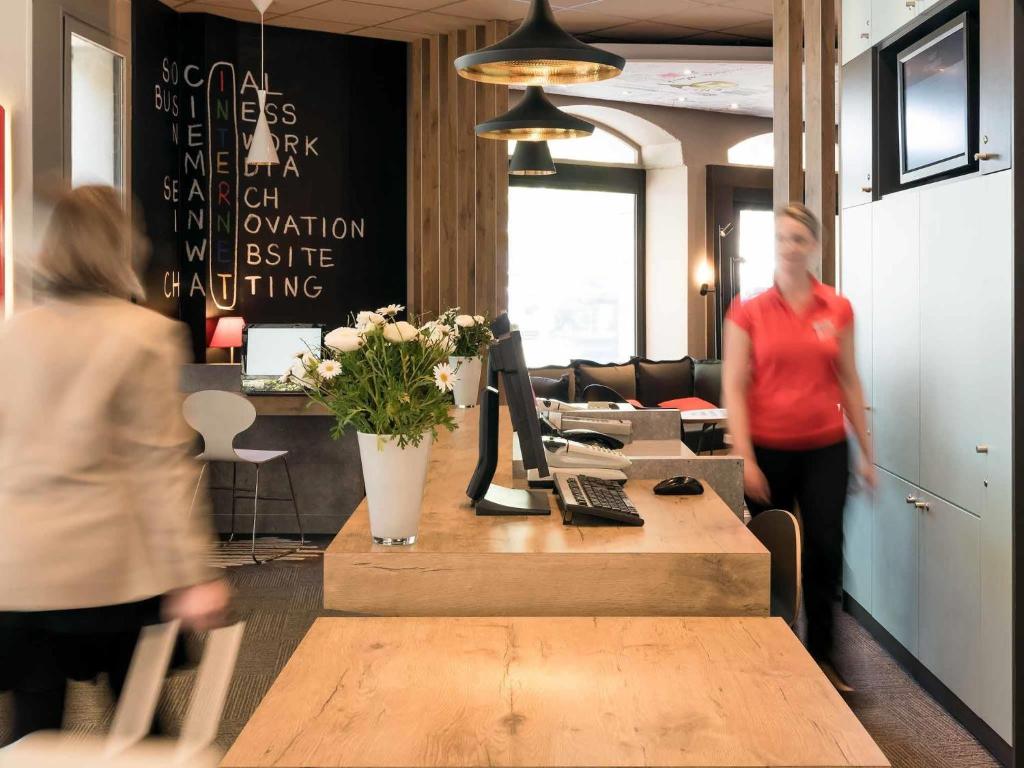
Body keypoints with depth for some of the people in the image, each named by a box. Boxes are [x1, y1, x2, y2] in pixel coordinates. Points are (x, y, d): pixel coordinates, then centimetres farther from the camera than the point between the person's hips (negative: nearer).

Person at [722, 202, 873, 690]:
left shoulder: (838, 310, 4)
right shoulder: (747, 312, -3)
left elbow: (849, 381, 9)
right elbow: (734, 387, -6)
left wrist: (866, 452, 8)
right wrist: (744, 459, -13)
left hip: (825, 449, 2)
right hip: (768, 449, -1)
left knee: (825, 552, -1)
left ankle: (820, 655, 17)